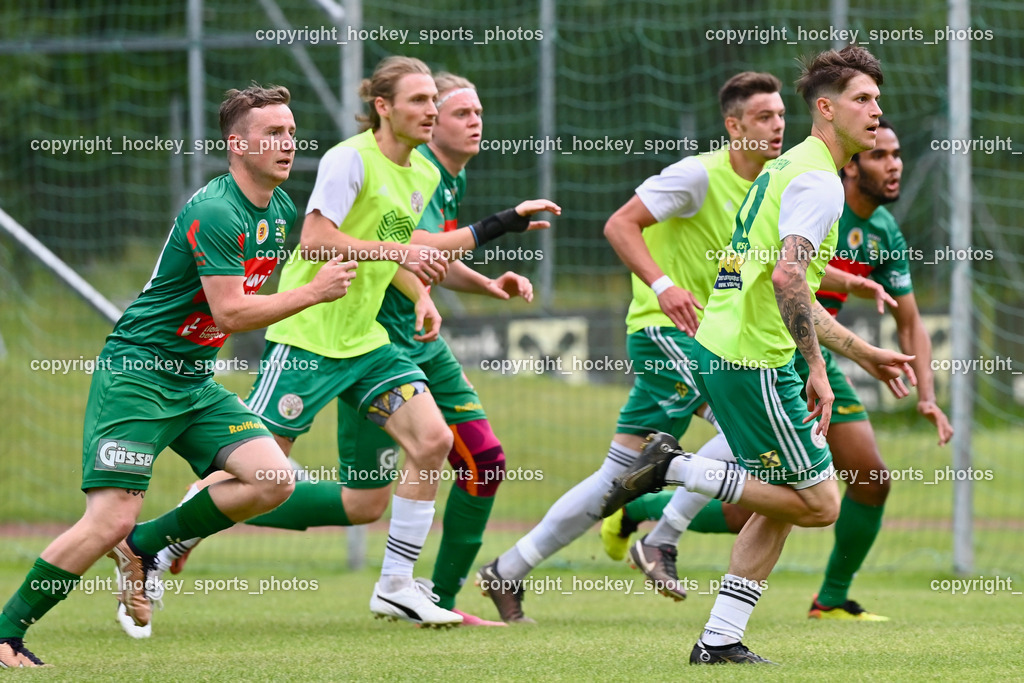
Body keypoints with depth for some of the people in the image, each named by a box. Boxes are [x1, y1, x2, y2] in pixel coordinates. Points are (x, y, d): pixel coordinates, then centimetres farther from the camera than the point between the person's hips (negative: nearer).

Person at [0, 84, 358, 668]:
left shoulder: (281, 211, 9)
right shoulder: (214, 212, -20)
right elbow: (230, 313, -24)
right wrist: (314, 293, -21)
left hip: (196, 384, 8)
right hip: (135, 373, -8)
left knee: (273, 481, -11)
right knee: (111, 519, -17)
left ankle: (145, 545, 6)